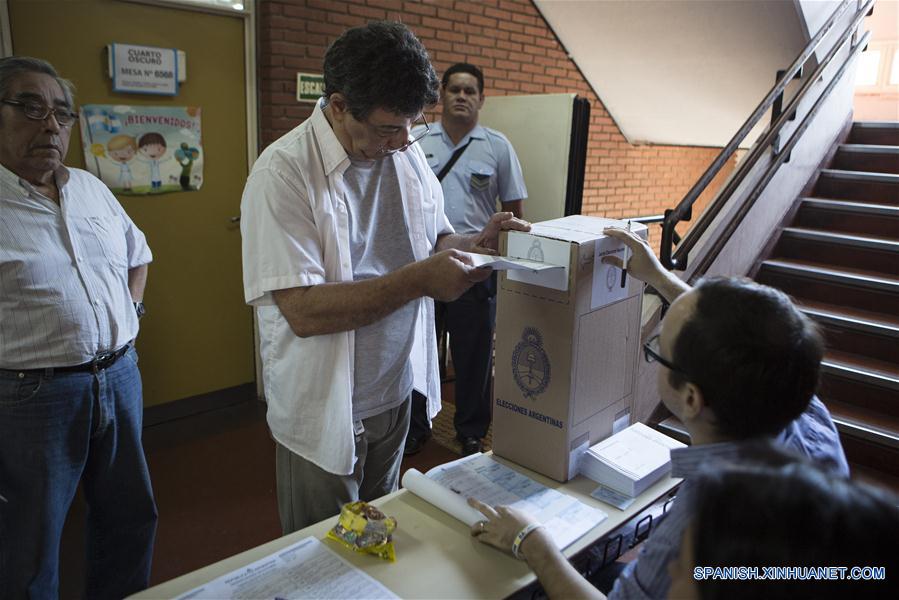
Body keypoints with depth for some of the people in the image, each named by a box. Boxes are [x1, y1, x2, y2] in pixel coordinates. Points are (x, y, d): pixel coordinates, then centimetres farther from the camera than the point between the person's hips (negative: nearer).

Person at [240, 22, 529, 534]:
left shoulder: (407, 153, -1)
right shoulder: (283, 174, -22)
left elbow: (433, 239, 11)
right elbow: (303, 311, -28)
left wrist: (479, 244, -10)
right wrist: (419, 280, -32)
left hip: (397, 392, 6)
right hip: (324, 410, -5)